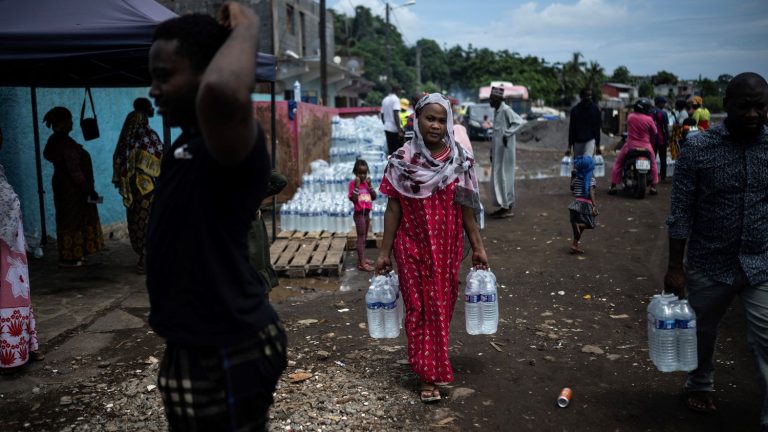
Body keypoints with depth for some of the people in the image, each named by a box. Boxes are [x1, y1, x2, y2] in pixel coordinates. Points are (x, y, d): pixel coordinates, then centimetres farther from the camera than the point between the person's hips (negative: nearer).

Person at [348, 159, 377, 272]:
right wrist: (357, 185, -24)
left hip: (367, 213, 7)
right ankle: (362, 263, -4)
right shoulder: (353, 183, -11)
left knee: (364, 238, 16)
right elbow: (354, 199, -21)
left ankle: (362, 259, 28)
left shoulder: (367, 182, 8)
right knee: (361, 238, -6)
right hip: (359, 214, -7)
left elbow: (374, 197, 4)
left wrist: (369, 185, -6)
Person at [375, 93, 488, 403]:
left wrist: (478, 247, 3)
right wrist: (384, 253, -3)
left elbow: (466, 209, 2)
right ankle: (428, 374, 16)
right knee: (418, 306, 5)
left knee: (442, 305, 11)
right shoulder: (401, 161, -5)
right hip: (412, 248, -1)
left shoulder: (460, 160, -2)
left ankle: (431, 361, 34)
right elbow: (393, 209, -3)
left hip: (447, 248, 1)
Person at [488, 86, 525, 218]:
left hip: (505, 149, -9)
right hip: (497, 150, 9)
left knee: (504, 176, -5)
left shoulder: (506, 110, -13)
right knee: (497, 177, 12)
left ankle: (508, 208, 2)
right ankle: (502, 206, 20)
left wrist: (507, 134, -25)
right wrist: (492, 151, 19)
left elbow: (519, 122, -26)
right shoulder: (496, 111, 14)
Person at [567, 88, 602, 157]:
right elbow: (571, 129, 4)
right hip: (577, 142, 2)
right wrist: (569, 146, 0)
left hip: (590, 140, -2)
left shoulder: (595, 109, 2)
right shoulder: (575, 110, 2)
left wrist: (597, 145, 1)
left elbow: (597, 128, 4)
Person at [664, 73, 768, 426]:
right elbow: (681, 212, -7)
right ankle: (700, 386, 46)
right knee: (701, 332, 19)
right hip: (709, 264, 0)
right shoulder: (697, 149, -10)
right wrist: (675, 267, -6)